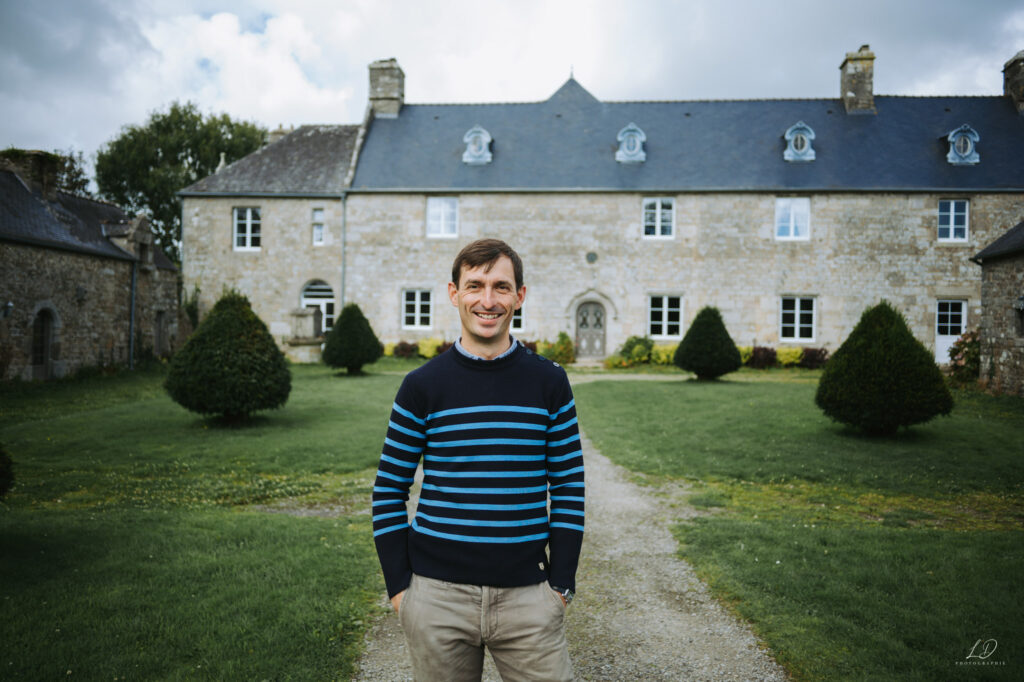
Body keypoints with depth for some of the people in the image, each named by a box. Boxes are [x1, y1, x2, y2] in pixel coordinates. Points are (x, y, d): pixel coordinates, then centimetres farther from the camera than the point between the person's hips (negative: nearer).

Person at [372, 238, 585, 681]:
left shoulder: (550, 383, 1)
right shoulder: (422, 386, -2)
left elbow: (568, 487, 4)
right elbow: (389, 490, 3)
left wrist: (561, 584, 0)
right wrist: (399, 587, -1)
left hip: (527, 595, 1)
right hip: (438, 595, 0)